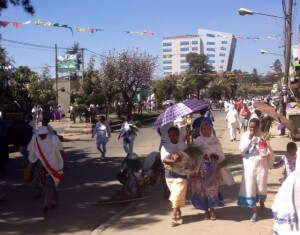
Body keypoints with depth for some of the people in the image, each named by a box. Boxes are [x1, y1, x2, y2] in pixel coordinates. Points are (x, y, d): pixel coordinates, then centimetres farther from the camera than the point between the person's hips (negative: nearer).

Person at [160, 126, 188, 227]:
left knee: (177, 195, -8)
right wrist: (173, 161, -32)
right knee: (174, 194, 13)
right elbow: (163, 159, -14)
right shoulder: (165, 146, -2)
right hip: (170, 174, 2)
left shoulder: (183, 145, -1)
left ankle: (174, 216, -8)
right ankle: (178, 211, 34)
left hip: (181, 173, -2)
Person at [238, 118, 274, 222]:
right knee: (250, 189, 1)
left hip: (261, 165, -1)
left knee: (261, 188, 8)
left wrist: (269, 165, -2)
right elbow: (242, 150, -12)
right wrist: (249, 138, -17)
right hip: (248, 166, 1)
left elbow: (270, 151, -2)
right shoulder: (245, 135, -2)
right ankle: (254, 212, 12)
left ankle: (262, 202, 42)